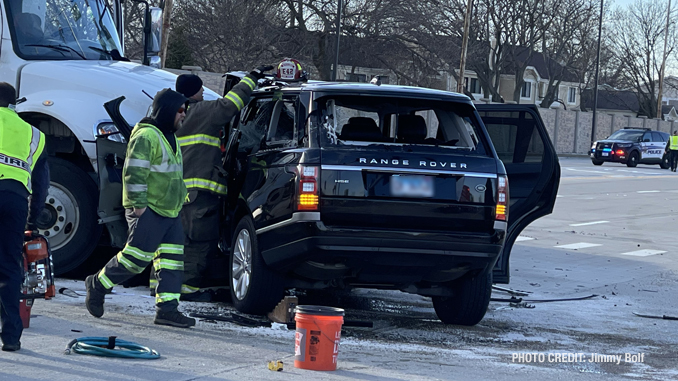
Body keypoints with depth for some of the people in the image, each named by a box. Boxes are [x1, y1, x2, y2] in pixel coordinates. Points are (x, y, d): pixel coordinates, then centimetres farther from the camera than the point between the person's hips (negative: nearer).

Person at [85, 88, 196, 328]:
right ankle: (97, 284, 10)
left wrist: (180, 198, 25)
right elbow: (134, 173, -20)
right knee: (136, 258, -8)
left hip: (169, 212, 10)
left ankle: (166, 308, 2)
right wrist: (138, 204, -21)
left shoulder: (168, 137, 18)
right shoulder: (146, 136, -14)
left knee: (173, 261, 2)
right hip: (148, 212, -10)